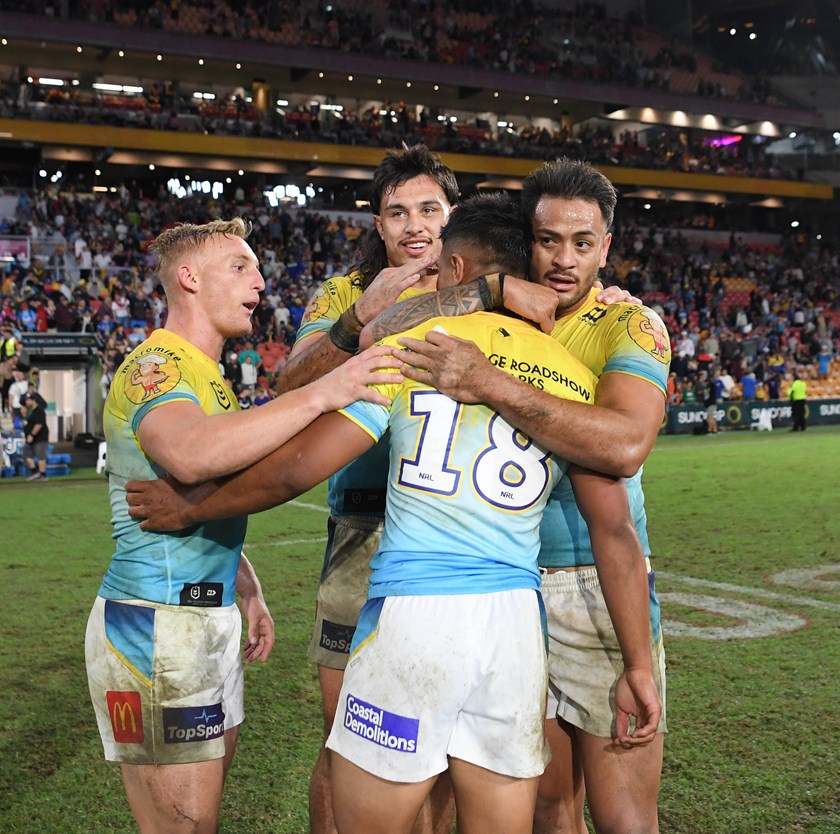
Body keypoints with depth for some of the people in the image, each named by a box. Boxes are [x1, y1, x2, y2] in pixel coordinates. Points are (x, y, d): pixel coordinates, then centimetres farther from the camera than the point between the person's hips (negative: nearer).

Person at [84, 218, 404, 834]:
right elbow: (189, 455, -39)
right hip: (157, 624, -10)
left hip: (210, 617, 10)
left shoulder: (208, 377, 18)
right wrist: (320, 394, -41)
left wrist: (248, 591, 18)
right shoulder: (155, 367, -15)